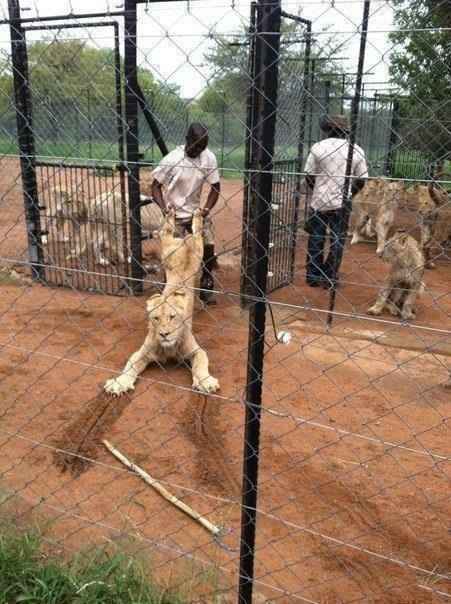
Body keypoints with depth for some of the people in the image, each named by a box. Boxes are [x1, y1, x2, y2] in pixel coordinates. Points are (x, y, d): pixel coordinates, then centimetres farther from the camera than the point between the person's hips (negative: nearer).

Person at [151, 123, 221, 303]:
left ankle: (206, 287, 17)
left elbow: (215, 187, -4)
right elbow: (156, 185, -12)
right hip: (174, 214, -3)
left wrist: (206, 209, -16)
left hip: (196, 211, 3)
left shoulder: (209, 157, -13)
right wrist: (164, 208, -25)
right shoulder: (172, 159, -21)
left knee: (208, 246, -1)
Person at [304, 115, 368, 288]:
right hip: (342, 203, 1)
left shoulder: (318, 147, -5)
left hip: (319, 201, 0)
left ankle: (313, 276, 20)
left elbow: (309, 176, -4)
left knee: (316, 238, 12)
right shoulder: (356, 150, 0)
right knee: (337, 240, 9)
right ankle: (329, 278, 12)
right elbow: (361, 180, 1)